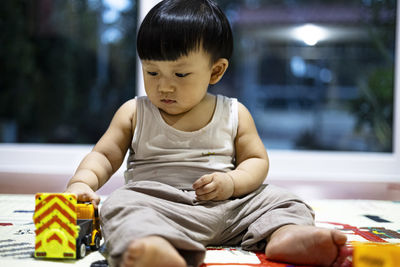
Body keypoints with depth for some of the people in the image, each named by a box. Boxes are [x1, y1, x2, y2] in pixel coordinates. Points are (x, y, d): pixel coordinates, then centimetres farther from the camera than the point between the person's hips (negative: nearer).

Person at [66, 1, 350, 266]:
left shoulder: (234, 114, 10)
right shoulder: (134, 113, 10)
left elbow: (257, 160, 10)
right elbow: (103, 156, 9)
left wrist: (231, 183, -11)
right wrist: (82, 182, -13)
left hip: (228, 205, 2)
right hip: (155, 200, -2)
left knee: (278, 200, -13)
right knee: (124, 206, -32)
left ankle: (286, 235, -42)